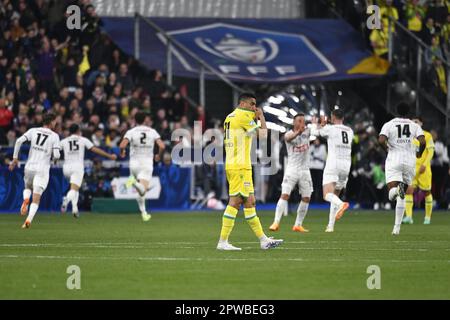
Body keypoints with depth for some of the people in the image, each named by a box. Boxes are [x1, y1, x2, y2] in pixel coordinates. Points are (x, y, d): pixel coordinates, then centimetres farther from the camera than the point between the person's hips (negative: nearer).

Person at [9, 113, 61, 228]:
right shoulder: (54, 136, -3)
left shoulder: (33, 131, 4)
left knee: (27, 188, 29)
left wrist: (15, 158, -1)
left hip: (29, 167, 2)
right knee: (36, 198, 1)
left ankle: (25, 199, -3)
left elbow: (19, 141, -9)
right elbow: (56, 155, -11)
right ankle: (29, 219, -17)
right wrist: (53, 156, 14)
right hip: (42, 170, -2)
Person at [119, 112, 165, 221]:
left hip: (134, 162, 1)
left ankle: (144, 213, 10)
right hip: (147, 162, -1)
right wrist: (159, 156, 15)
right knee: (143, 190, -16)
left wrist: (122, 153, 8)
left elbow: (122, 145, -16)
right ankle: (136, 183, -48)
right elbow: (162, 146, -6)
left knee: (140, 191, 20)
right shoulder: (152, 132, 3)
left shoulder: (131, 132, -2)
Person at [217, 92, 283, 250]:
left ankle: (263, 240, 13)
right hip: (240, 166, -10)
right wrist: (261, 116, 4)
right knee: (235, 202, -9)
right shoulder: (243, 116, -11)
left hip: (231, 165, 10)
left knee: (249, 202, 10)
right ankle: (223, 242, -9)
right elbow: (263, 133, -12)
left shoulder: (230, 117, 18)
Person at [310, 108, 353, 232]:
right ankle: (330, 225, 11)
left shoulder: (330, 129, -2)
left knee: (327, 195, -15)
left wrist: (315, 123, 35)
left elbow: (314, 132, 14)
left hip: (333, 164, -6)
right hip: (346, 165, 6)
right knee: (335, 195, 16)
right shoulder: (350, 131, 14)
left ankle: (341, 204, -46)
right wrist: (324, 125, 39)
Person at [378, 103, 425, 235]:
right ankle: (397, 227, 9)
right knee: (401, 197, 14)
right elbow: (422, 141, -8)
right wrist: (420, 153, 12)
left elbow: (381, 140, -12)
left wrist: (387, 149, 8)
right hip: (409, 161, 2)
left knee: (392, 193, -9)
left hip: (394, 160, -2)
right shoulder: (414, 126, 5)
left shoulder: (389, 125, 2)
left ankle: (397, 189, -47)